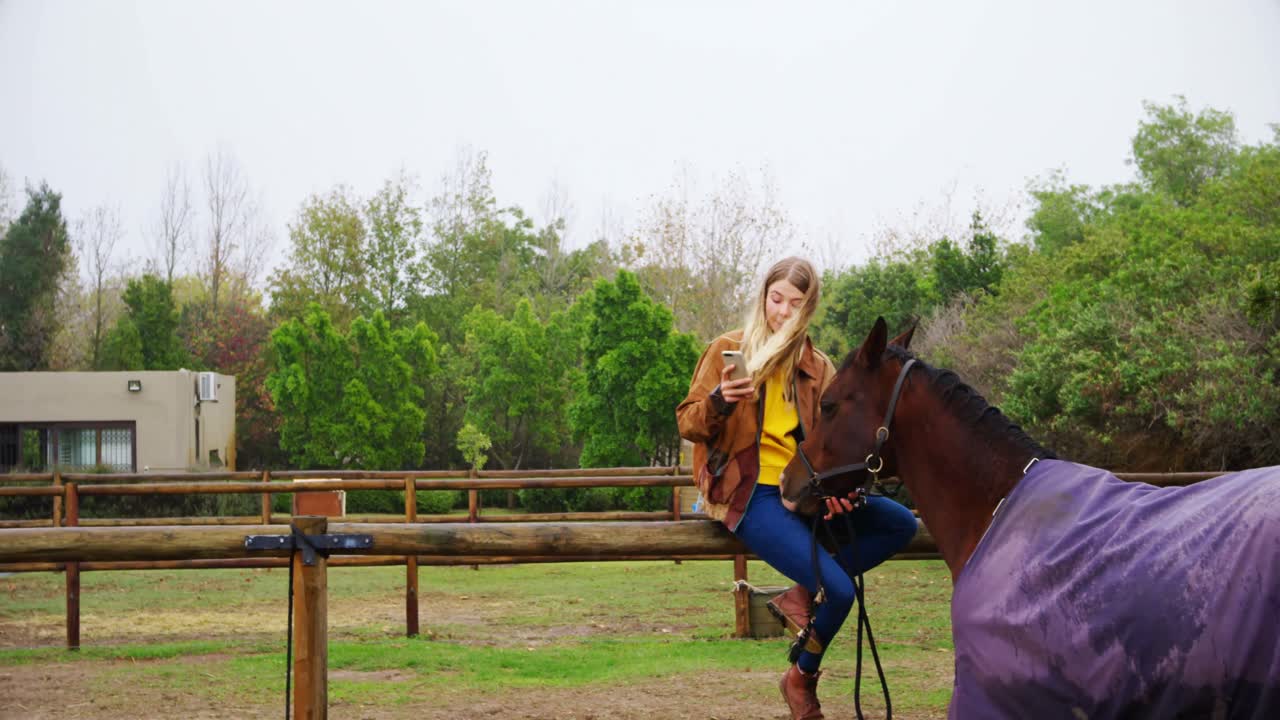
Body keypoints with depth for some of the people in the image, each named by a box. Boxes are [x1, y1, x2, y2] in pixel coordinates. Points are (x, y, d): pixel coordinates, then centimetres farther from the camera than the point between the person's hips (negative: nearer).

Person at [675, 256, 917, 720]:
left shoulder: (817, 367, 12)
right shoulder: (726, 351, 1)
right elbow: (687, 425, -2)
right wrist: (718, 402, -25)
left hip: (800, 490, 6)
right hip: (748, 492, -6)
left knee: (900, 524, -12)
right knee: (839, 591, -20)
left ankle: (802, 594, -4)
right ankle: (801, 679, 9)